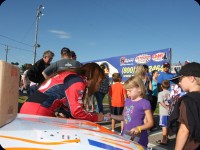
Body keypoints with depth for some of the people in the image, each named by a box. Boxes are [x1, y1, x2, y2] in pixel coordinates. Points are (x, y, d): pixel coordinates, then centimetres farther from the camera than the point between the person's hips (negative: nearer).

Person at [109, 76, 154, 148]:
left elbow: (150, 123, -10)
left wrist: (138, 128, -24)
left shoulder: (144, 103, -12)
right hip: (125, 135, 6)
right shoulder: (127, 101, 8)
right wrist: (111, 116, 6)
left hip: (138, 138, -6)